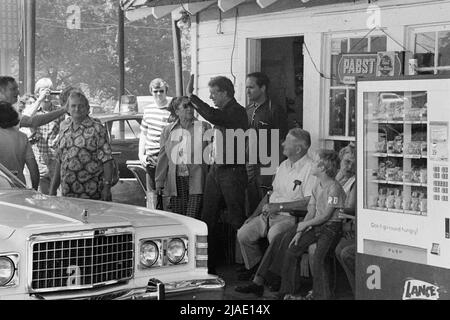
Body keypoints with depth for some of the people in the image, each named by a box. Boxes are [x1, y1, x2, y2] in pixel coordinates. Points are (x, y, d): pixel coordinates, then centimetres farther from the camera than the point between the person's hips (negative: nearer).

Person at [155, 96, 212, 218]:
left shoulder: (204, 127, 4)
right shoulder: (168, 130, 12)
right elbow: (163, 157, 14)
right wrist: (159, 182, 9)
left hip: (196, 181, -3)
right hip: (176, 180, 3)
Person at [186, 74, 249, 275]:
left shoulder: (237, 112, -13)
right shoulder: (222, 112, 14)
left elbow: (213, 117, -30)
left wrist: (192, 96, -26)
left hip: (232, 171, -9)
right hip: (215, 170, 9)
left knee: (237, 220, -3)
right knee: (207, 219, 7)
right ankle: (207, 264, 13)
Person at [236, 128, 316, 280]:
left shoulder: (310, 168, -12)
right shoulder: (284, 165, 16)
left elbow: (309, 202, -20)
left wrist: (279, 206, -18)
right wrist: (255, 215, 14)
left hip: (291, 216, -8)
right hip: (269, 215, 8)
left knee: (274, 234, -35)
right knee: (243, 234, -6)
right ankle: (255, 267, 14)